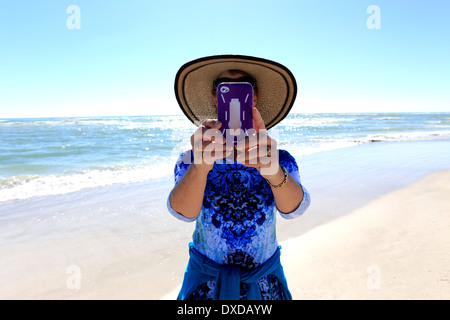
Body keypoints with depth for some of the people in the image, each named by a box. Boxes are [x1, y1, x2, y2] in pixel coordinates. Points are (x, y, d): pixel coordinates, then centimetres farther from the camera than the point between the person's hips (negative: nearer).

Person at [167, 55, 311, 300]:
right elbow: (183, 212, -26)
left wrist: (273, 171, -46)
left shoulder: (280, 160, -8)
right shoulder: (191, 160, -9)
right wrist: (201, 166, -45)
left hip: (265, 283, 1)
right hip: (205, 281, 0)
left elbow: (294, 208, -26)